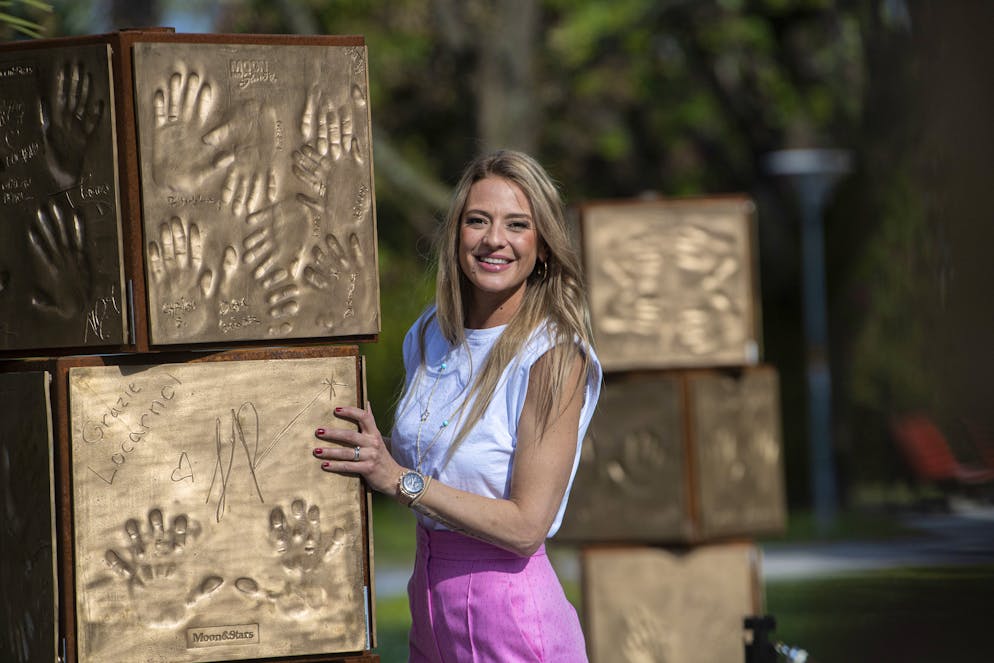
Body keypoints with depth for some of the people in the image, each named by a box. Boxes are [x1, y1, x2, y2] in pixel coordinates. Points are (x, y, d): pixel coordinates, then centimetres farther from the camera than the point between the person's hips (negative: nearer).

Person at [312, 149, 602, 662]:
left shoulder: (555, 357, -15)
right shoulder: (431, 334, 5)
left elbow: (526, 526, -19)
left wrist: (399, 480, -21)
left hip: (511, 618, -7)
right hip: (430, 602, 7)